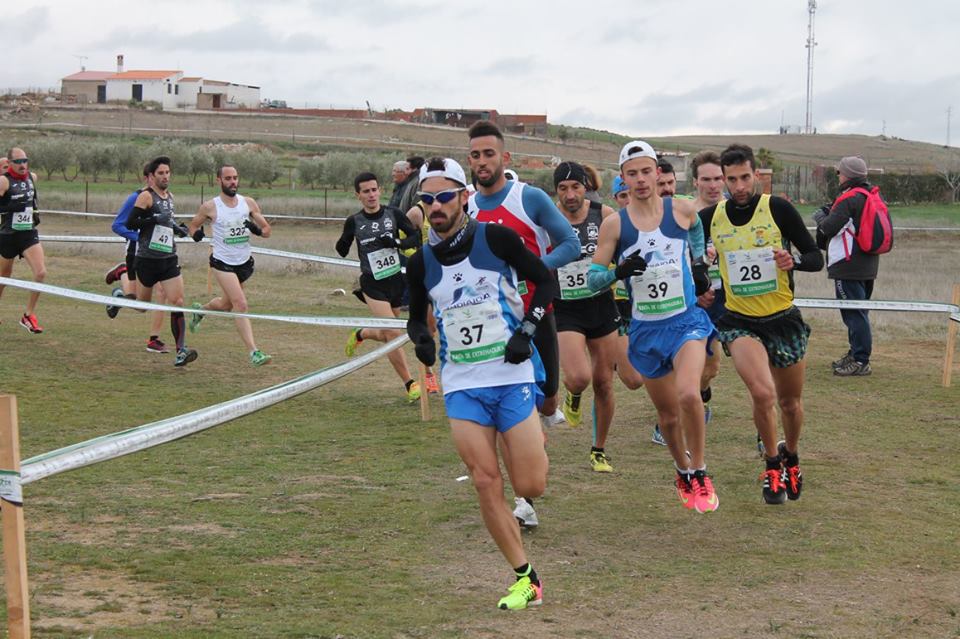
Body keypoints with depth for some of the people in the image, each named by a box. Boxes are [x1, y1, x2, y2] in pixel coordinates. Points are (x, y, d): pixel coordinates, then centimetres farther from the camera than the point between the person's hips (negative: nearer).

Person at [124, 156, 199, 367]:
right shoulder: (146, 196, -9)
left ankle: (181, 351, -11)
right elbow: (130, 224, -16)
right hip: (147, 260, -5)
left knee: (178, 303, -8)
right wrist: (155, 219, -24)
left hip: (169, 259, 5)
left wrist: (178, 229, 10)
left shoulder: (170, 196, 13)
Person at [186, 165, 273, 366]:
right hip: (222, 262, -5)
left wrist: (257, 229, -17)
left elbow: (267, 231, 5)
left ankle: (200, 310, 54)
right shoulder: (210, 207, -7)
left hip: (244, 261, 5)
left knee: (226, 304, 21)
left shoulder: (249, 203, 1)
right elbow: (193, 225, 8)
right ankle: (253, 352, -20)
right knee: (241, 305, -18)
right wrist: (196, 233, -14)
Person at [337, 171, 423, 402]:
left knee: (386, 334, 14)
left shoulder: (394, 214, -2)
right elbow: (342, 252, 6)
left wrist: (396, 242, -19)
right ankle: (409, 384, -6)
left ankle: (359, 334, 48)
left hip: (396, 279, 3)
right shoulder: (354, 222, -3)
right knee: (393, 333, -15)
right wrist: (344, 239, -14)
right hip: (372, 284, -3)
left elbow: (416, 238, -2)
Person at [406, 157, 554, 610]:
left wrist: (526, 331, -9)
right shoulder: (421, 263, 4)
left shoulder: (496, 238, -7)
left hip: (513, 375, -3)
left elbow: (545, 281, 2)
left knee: (530, 486, -3)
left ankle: (536, 442, 34)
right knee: (486, 483, -6)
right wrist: (420, 338, -3)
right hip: (462, 385, 3)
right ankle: (526, 579, 4)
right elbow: (416, 317, 19)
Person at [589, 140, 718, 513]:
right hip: (645, 329, 1)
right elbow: (593, 278, -3)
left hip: (687, 319, -1)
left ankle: (701, 476, -7)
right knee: (668, 415, 12)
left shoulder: (682, 210, -2)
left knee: (688, 394, -26)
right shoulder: (614, 225, -5)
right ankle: (683, 473, 39)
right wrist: (620, 271, -21)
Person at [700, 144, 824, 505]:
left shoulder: (778, 208, -9)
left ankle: (791, 456, 44)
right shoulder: (710, 217, -2)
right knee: (763, 393, -23)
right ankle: (772, 464, 2)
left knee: (790, 402, 13)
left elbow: (816, 257, -6)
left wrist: (793, 261, -25)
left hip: (783, 319, 0)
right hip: (739, 321, 0)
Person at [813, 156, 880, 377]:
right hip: (868, 265, 10)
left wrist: (820, 217, 6)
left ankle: (860, 361, -7)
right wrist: (831, 214, 16)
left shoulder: (848, 199, -16)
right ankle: (855, 354, 28)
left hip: (849, 266, -10)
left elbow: (829, 227, -16)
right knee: (859, 311, 18)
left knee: (854, 313, -7)